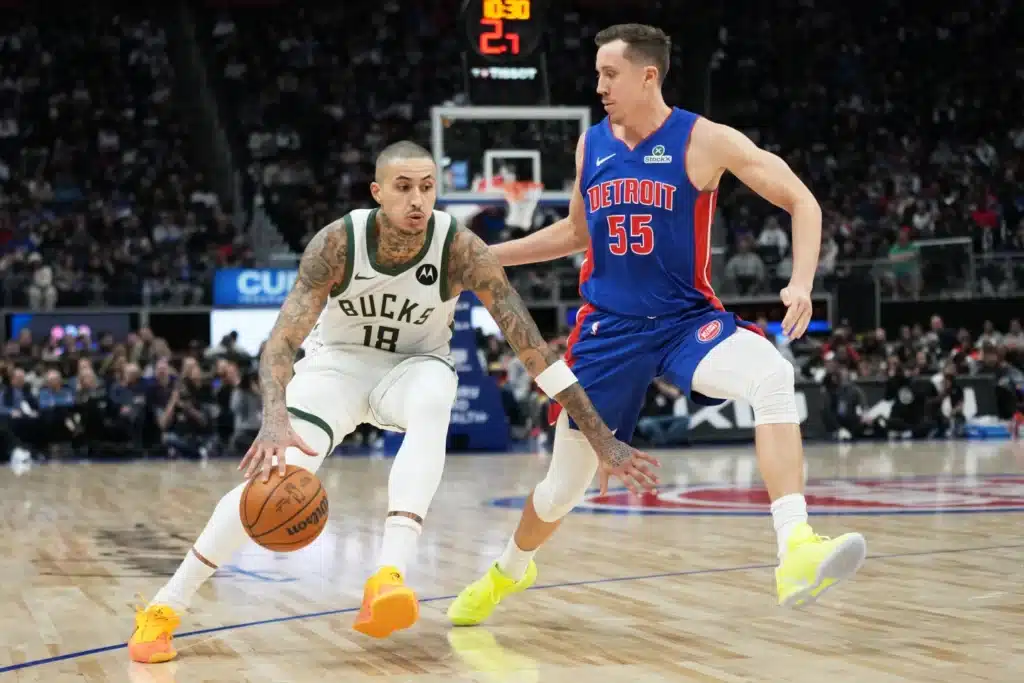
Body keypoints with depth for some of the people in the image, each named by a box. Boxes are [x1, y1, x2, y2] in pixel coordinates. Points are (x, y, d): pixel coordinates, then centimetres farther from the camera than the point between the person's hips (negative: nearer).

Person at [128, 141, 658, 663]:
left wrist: (601, 438, -28)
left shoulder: (460, 249, -26)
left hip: (416, 364, 0)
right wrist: (274, 420, -53)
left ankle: (388, 578, -47)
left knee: (430, 409, -37)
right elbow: (282, 340, -31)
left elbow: (530, 345, -25)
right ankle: (164, 608, -7)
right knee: (275, 473, -21)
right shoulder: (337, 243, -26)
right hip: (337, 362, 0)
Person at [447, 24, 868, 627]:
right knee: (563, 488, 10)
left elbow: (802, 201, -8)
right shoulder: (591, 145, 5)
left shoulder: (704, 141, -9)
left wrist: (802, 282, -24)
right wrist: (488, 256, 18)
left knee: (773, 376, -36)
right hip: (609, 328, 3)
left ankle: (797, 552, -42)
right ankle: (509, 571, 41)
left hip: (688, 321, -3)